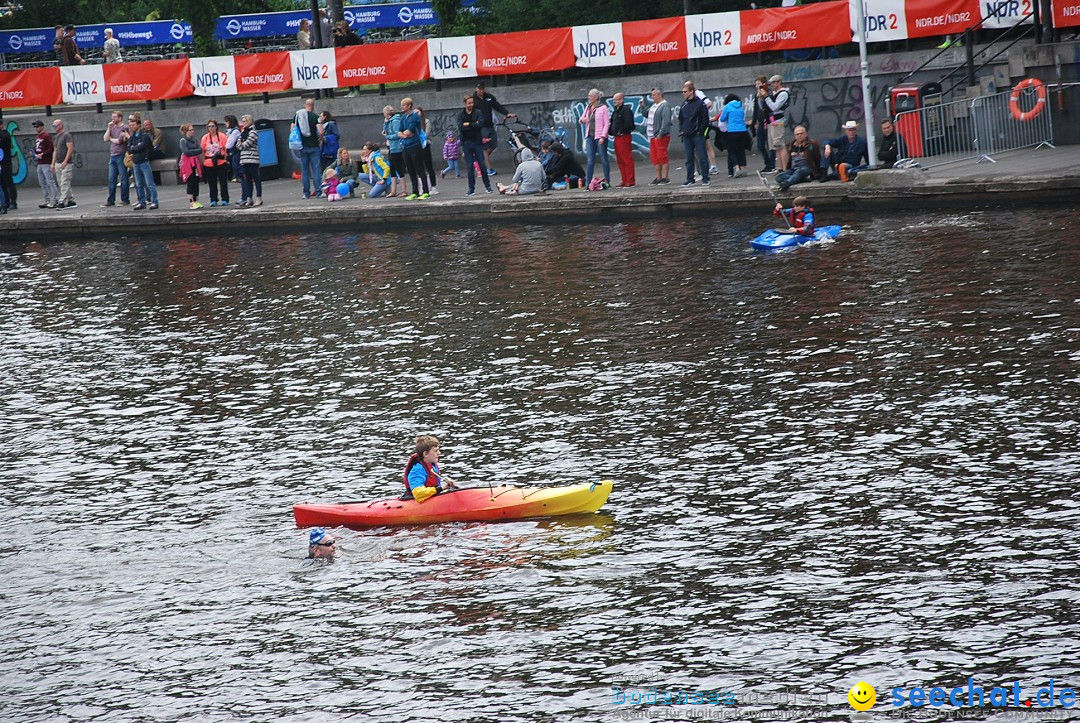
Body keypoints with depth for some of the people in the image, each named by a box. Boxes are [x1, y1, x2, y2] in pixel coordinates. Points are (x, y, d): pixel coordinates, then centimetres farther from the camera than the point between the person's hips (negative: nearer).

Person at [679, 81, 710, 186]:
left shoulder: (700, 103, -7)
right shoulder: (684, 105, 12)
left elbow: (705, 119, -8)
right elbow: (680, 119, 21)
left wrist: (700, 131, -12)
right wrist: (681, 130, 10)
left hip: (697, 136, -6)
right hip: (687, 137, 6)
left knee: (702, 158, -3)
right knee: (689, 159, 8)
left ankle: (705, 179, 1)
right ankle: (690, 179, 12)